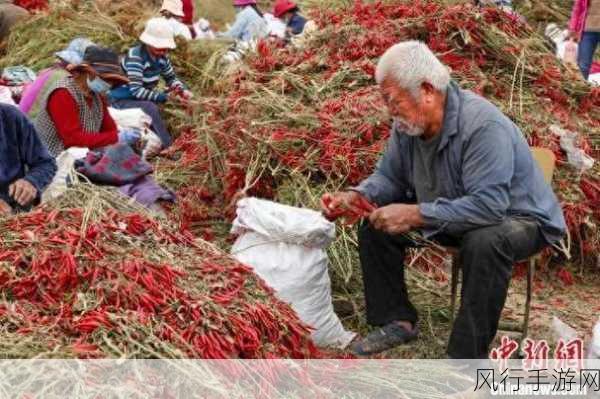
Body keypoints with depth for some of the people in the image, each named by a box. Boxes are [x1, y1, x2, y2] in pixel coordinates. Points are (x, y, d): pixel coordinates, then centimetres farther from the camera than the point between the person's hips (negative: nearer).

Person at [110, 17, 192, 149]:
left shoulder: (161, 55, -5)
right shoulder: (135, 56, -26)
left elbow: (171, 78, 9)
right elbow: (136, 90, -33)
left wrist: (183, 90, -14)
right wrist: (165, 96, -37)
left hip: (141, 98, 8)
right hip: (122, 100, -8)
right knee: (151, 108, -32)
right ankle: (169, 148, -29)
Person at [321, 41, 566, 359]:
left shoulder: (484, 126, -33)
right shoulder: (406, 124, -10)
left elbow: (488, 205, -39)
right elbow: (389, 177, 3)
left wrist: (415, 214, -41)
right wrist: (355, 197, -18)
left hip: (515, 217, -7)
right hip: (450, 216, 7)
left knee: (485, 242, -40)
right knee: (374, 226, -2)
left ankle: (467, 355, -26)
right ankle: (397, 320, 11)